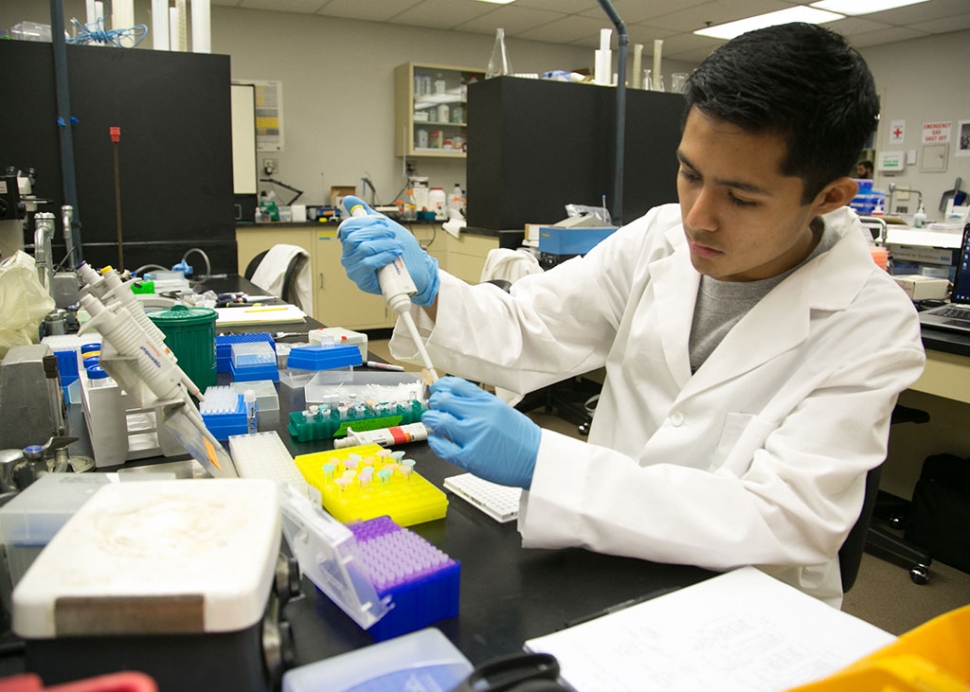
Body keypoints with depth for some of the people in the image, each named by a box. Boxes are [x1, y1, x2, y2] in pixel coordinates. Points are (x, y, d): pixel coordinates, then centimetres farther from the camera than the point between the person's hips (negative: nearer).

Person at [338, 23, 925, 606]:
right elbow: (524, 333, -1)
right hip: (607, 571, 5)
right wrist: (428, 289, -23)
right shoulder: (660, 239, -5)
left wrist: (538, 459, -36)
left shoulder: (874, 328, -17)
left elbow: (782, 521, -26)